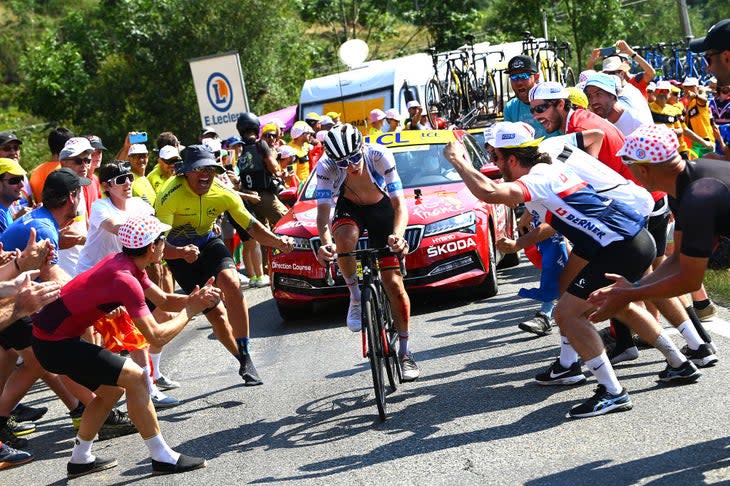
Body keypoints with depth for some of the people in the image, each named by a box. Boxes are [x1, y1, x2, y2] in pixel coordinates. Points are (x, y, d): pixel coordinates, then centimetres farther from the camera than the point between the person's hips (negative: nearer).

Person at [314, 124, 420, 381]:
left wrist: (397, 235, -54)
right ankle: (355, 297, -13)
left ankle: (405, 353, 6)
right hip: (349, 209, 1)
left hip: (382, 209, -1)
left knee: (394, 283, -7)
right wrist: (326, 242, -54)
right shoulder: (326, 166, -28)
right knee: (344, 239, -38)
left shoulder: (380, 156, -32)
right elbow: (323, 210, -33)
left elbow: (399, 204, -34)